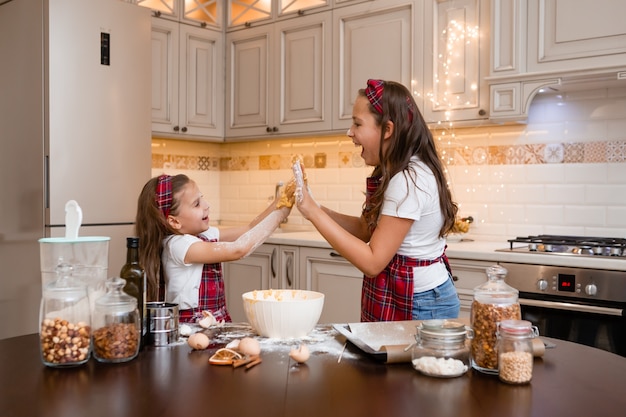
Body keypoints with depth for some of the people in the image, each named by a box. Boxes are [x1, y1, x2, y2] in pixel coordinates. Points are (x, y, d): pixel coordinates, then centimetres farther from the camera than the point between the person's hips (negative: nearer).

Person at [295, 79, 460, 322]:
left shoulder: (409, 181, -24)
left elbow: (372, 262, -23)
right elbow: (366, 229, 9)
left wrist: (314, 213, -22)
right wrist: (315, 208, -5)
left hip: (419, 306, -9)